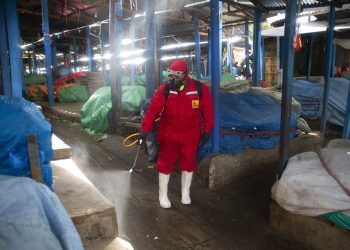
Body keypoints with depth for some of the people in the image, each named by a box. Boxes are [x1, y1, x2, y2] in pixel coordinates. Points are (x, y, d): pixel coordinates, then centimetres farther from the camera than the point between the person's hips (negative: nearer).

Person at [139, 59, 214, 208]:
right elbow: (153, 109, -12)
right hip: (168, 134, 0)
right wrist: (145, 129, -15)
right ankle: (163, 195, 26)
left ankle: (185, 193, 35)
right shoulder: (164, 88, -12)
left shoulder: (200, 89, -11)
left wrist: (207, 130, 2)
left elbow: (207, 111, -2)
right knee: (165, 164, 7)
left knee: (188, 164, 14)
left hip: (190, 136, 1)